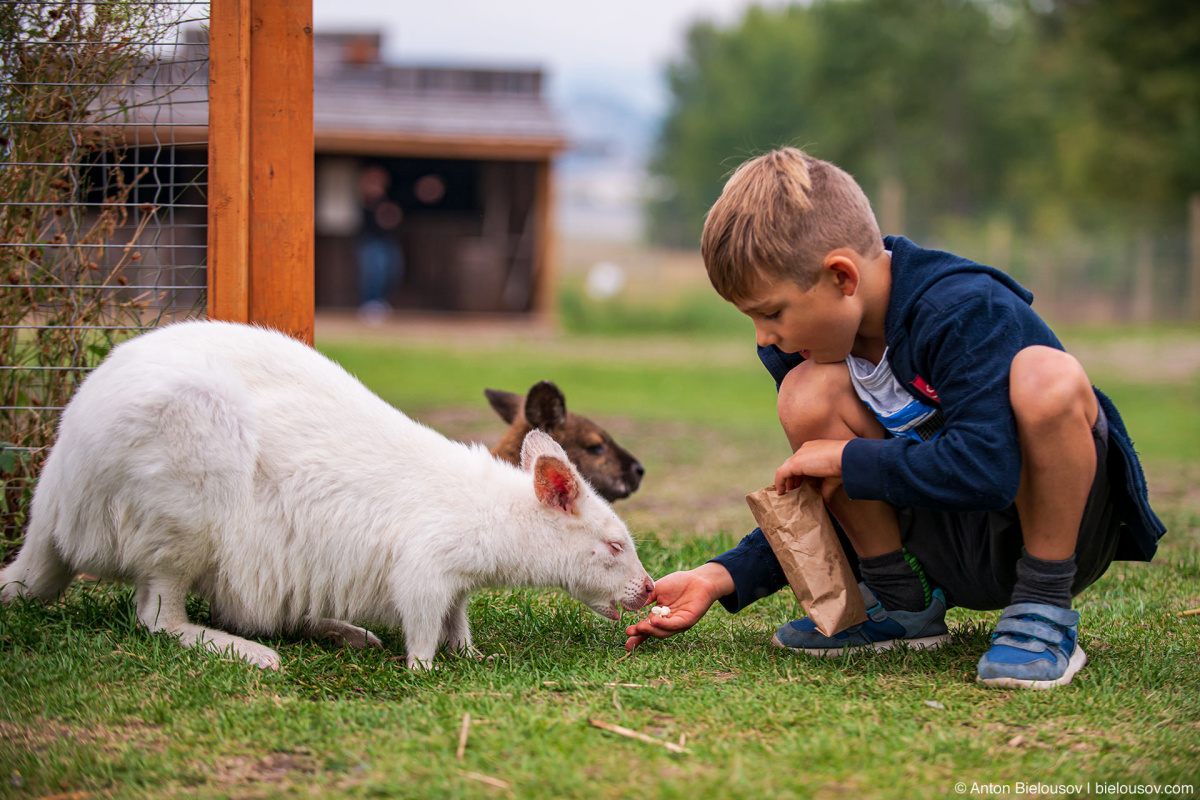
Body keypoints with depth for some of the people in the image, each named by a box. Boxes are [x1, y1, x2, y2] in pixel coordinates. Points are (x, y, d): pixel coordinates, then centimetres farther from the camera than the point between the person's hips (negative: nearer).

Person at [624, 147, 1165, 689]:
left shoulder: (966, 310, -24)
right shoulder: (807, 347, -2)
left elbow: (985, 470, -35)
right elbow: (828, 505, 6)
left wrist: (848, 457, -23)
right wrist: (724, 577, -6)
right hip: (947, 556, 6)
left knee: (1047, 375, -36)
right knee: (807, 396, -17)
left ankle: (1045, 613, -20)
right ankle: (903, 604, 0)